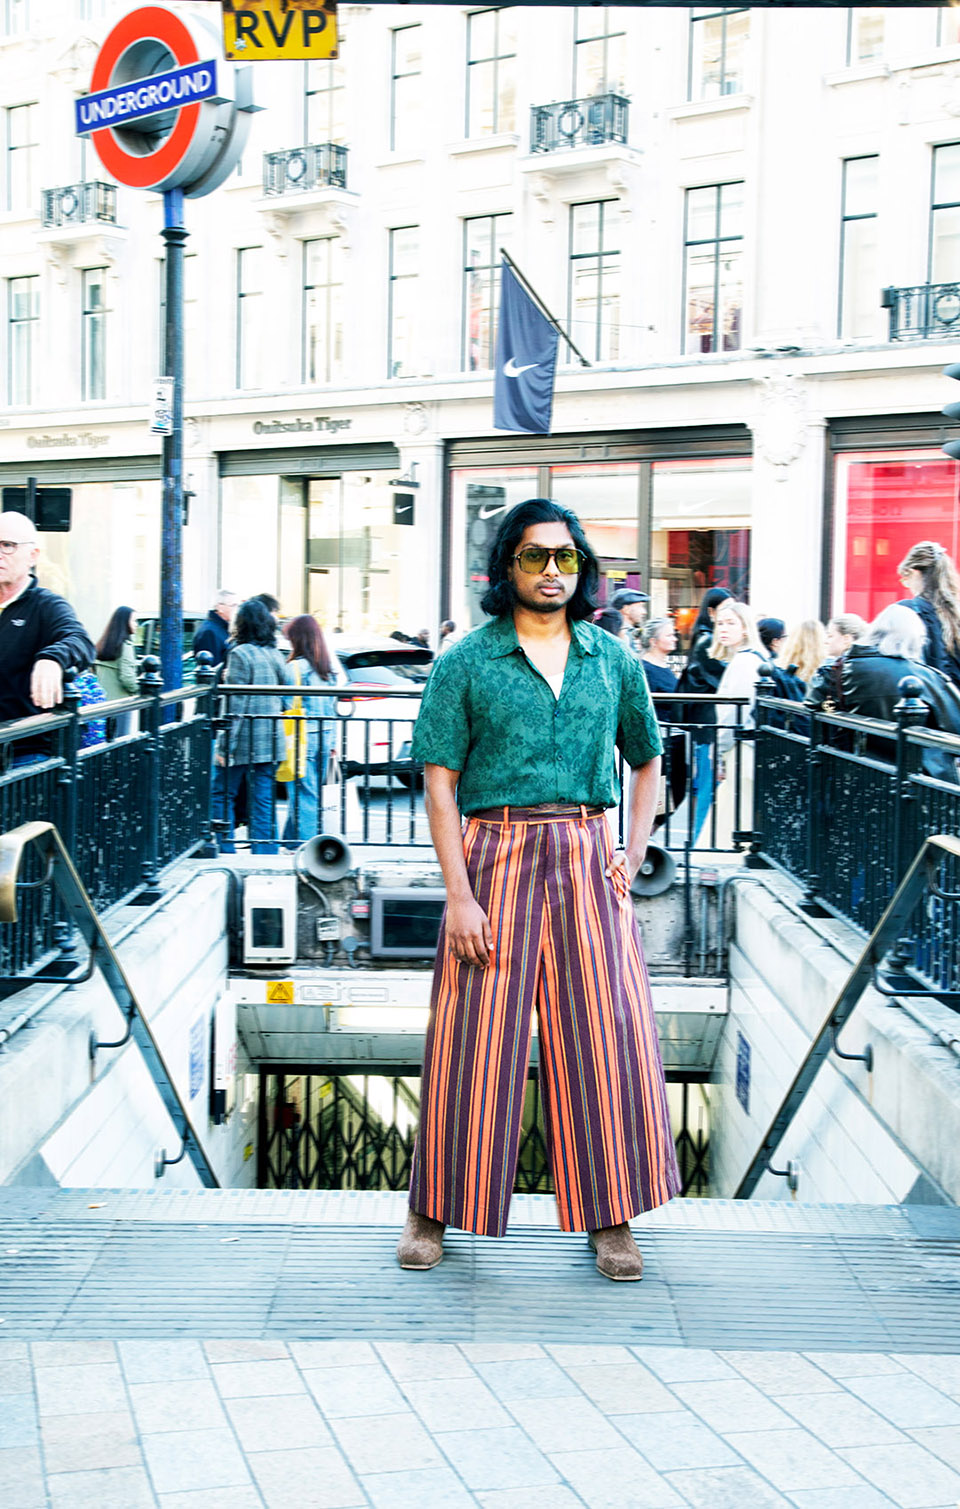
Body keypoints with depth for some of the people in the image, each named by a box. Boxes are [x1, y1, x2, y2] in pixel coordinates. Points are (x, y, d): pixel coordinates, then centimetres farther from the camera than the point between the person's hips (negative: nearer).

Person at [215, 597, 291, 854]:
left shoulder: (240, 654, -11)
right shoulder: (276, 655, 9)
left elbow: (235, 706, -15)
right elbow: (285, 700, 13)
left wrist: (225, 745, -13)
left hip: (244, 740, -6)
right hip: (271, 741, 6)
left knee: (223, 797, 7)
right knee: (263, 802, 8)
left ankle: (225, 851, 5)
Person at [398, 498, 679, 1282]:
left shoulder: (613, 659, 9)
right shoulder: (467, 662, 0)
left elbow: (647, 762, 21)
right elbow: (440, 783, -2)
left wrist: (633, 854, 7)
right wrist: (458, 894, -10)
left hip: (586, 857, 2)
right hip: (495, 857, -2)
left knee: (607, 1033, -1)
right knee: (474, 1039, 1)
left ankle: (611, 1217, 12)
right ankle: (436, 1210, 16)